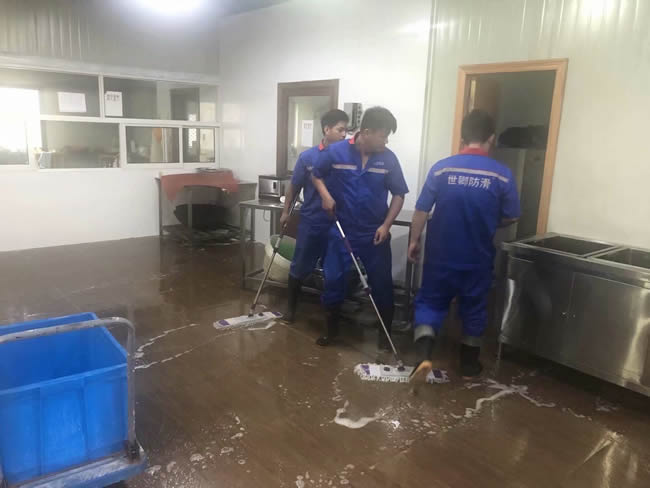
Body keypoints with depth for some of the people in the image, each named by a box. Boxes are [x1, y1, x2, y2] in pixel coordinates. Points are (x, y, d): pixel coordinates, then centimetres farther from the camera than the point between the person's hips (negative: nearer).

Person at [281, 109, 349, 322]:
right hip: (311, 221, -1)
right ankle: (291, 306, 29)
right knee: (300, 266, 10)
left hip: (338, 223, 1)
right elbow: (294, 186, 5)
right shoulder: (308, 157, -5)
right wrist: (285, 211, 6)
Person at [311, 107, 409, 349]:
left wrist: (386, 224, -8)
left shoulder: (388, 158, -6)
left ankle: (385, 332, 27)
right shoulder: (336, 152, -8)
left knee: (382, 283, 7)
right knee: (333, 280, 6)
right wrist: (325, 195, -9)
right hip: (342, 231, 0)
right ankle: (332, 328, 26)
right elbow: (316, 175, 8)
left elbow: (398, 194, 1)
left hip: (375, 234, 1)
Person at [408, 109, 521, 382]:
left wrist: (414, 240, 7)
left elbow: (422, 210, -6)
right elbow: (511, 218, 0)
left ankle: (423, 354, -7)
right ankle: (468, 364, 28)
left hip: (441, 254, 0)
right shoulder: (502, 175, -8)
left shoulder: (442, 168, -8)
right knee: (473, 307, 16)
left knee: (430, 301, 12)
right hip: (477, 257, 0)